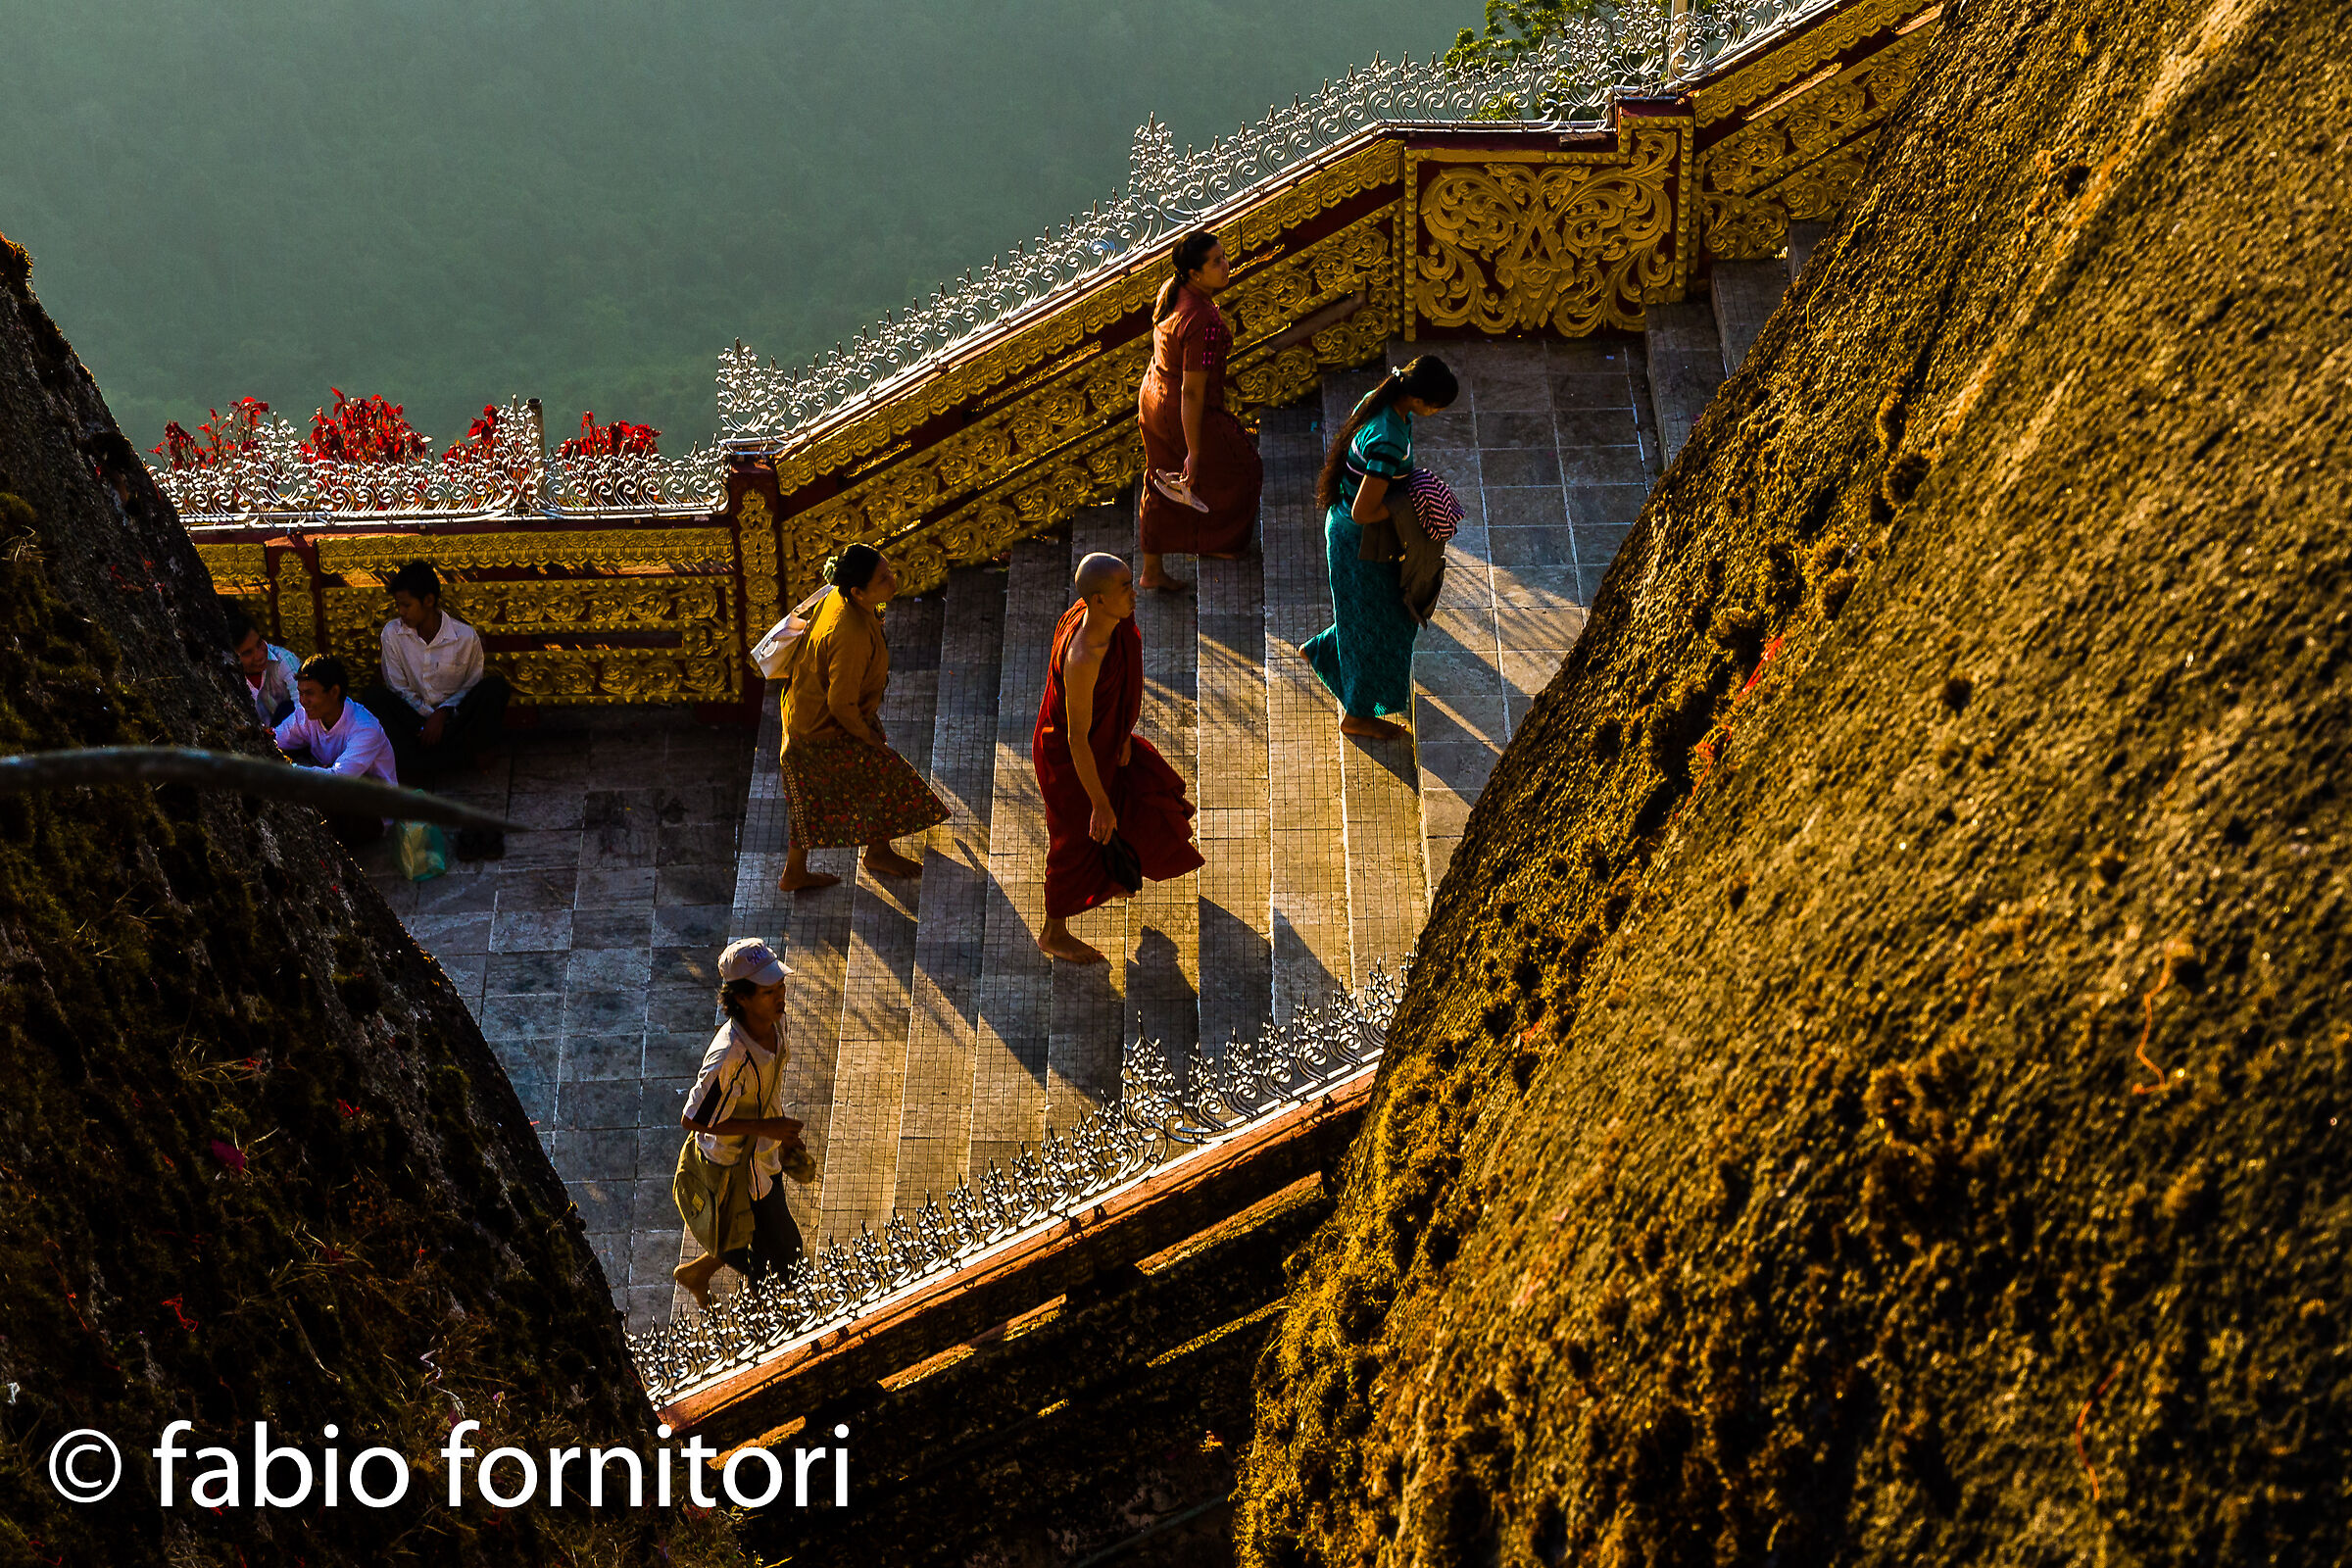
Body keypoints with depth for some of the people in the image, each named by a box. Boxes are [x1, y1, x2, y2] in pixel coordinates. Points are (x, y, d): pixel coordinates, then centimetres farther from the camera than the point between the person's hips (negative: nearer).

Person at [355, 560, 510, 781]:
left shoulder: (466, 637, -8)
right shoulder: (392, 633, -3)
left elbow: (471, 688, 1)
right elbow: (399, 689, 1)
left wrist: (442, 713, -16)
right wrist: (428, 718, -12)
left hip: (453, 718, -1)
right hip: (416, 718, 1)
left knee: (496, 687, -27)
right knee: (373, 696, -25)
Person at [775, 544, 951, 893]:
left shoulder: (837, 599, -10)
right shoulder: (853, 635, -39)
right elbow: (841, 703, -31)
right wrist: (868, 736, -12)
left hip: (804, 715, 9)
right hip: (826, 732, -9)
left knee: (814, 798, 25)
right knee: (888, 776, 11)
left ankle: (794, 873, 41)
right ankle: (878, 852, 37)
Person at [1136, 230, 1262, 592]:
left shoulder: (1171, 288, -8)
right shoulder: (1203, 322, -34)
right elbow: (1192, 392, -30)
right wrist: (1193, 452, -24)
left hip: (1154, 396, 8)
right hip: (1188, 413, -8)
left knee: (1162, 486, 22)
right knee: (1233, 468, 20)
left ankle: (1152, 570, 35)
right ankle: (1213, 542, 42)